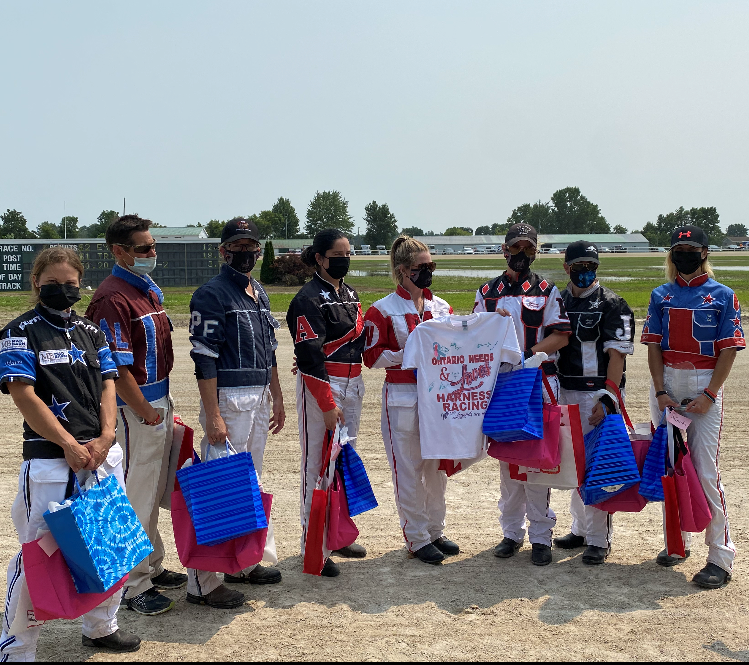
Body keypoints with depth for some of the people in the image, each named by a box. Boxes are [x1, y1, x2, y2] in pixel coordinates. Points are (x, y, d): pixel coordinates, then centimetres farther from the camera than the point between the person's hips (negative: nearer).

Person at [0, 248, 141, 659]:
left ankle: (100, 626, 31)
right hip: (50, 458, -6)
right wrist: (71, 445, -14)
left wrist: (105, 438, -7)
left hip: (103, 453, 6)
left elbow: (108, 385, 10)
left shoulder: (91, 331, 14)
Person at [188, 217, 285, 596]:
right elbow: (204, 358, -16)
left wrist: (277, 401, 18)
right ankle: (202, 582, 0)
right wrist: (212, 416, -22)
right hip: (228, 398, -9)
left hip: (259, 399, 9)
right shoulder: (212, 294, -10)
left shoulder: (259, 294, 16)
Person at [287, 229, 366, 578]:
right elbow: (310, 356, -18)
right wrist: (328, 405, -20)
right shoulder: (309, 299, -13)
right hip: (319, 388, -8)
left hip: (352, 384, 8)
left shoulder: (349, 293, 12)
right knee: (318, 465, -2)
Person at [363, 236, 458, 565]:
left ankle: (435, 531, 28)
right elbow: (372, 356, -9)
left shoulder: (441, 307, 9)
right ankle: (417, 538, 15)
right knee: (408, 470, 2)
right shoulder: (382, 311, -5)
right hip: (402, 398, -5)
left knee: (438, 466, 12)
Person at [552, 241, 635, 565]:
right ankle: (580, 528, 26)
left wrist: (607, 398, -20)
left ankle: (599, 539, 4)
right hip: (565, 392, 5)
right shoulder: (557, 302, 11)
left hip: (598, 393, -5)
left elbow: (617, 355, -12)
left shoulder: (612, 305, -5)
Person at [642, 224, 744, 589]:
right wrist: (660, 391, -7)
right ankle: (676, 541, 25)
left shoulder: (722, 296, 1)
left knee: (705, 470, -9)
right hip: (665, 384, 4)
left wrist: (709, 394, -14)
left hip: (705, 385, -4)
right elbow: (654, 346, 5)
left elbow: (728, 349, -4)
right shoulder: (661, 295, 10)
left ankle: (720, 556, -3)